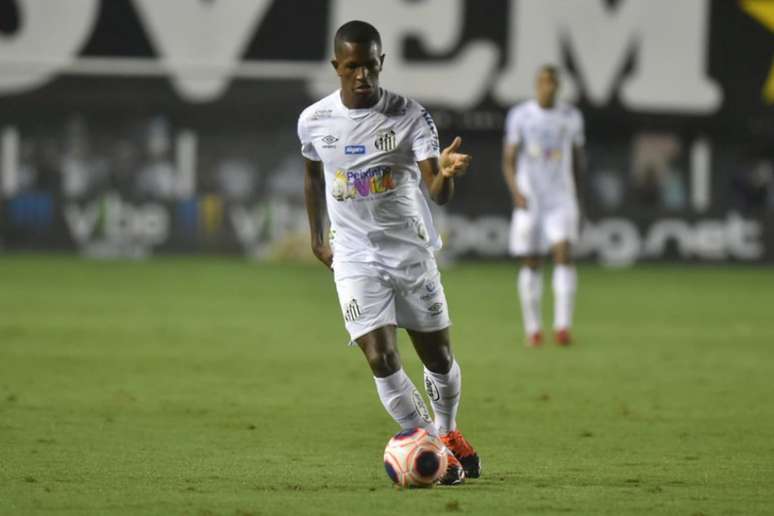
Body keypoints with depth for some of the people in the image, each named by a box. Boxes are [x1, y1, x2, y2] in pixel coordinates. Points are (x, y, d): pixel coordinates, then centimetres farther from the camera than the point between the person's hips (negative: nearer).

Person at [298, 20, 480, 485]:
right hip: (355, 259, 0)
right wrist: (317, 237, 17)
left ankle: (448, 433, 37)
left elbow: (439, 193, -22)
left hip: (412, 251, 0)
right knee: (381, 358, -16)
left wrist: (447, 173, -44)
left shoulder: (410, 116, -13)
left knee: (438, 356, 10)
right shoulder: (314, 121, -5)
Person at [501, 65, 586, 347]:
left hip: (561, 199, 0)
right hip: (529, 200, 0)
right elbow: (508, 159, 0)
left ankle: (563, 325, -21)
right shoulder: (519, 115, 0)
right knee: (530, 263, 3)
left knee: (563, 253, -17)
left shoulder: (571, 117, 6)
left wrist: (577, 195, 17)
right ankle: (532, 328, 15)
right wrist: (515, 191, -16)